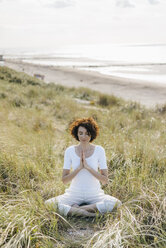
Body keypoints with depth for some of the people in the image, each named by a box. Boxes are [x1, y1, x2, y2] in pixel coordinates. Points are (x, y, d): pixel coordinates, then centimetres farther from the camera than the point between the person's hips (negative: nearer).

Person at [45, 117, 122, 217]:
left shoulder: (99, 150, -4)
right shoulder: (70, 151, -3)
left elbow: (105, 180, -7)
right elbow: (64, 180, -4)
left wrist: (88, 167, -18)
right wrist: (79, 168, -17)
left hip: (94, 194, 0)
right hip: (74, 193, 0)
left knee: (116, 203, -30)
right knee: (48, 204, -24)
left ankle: (73, 209, -22)